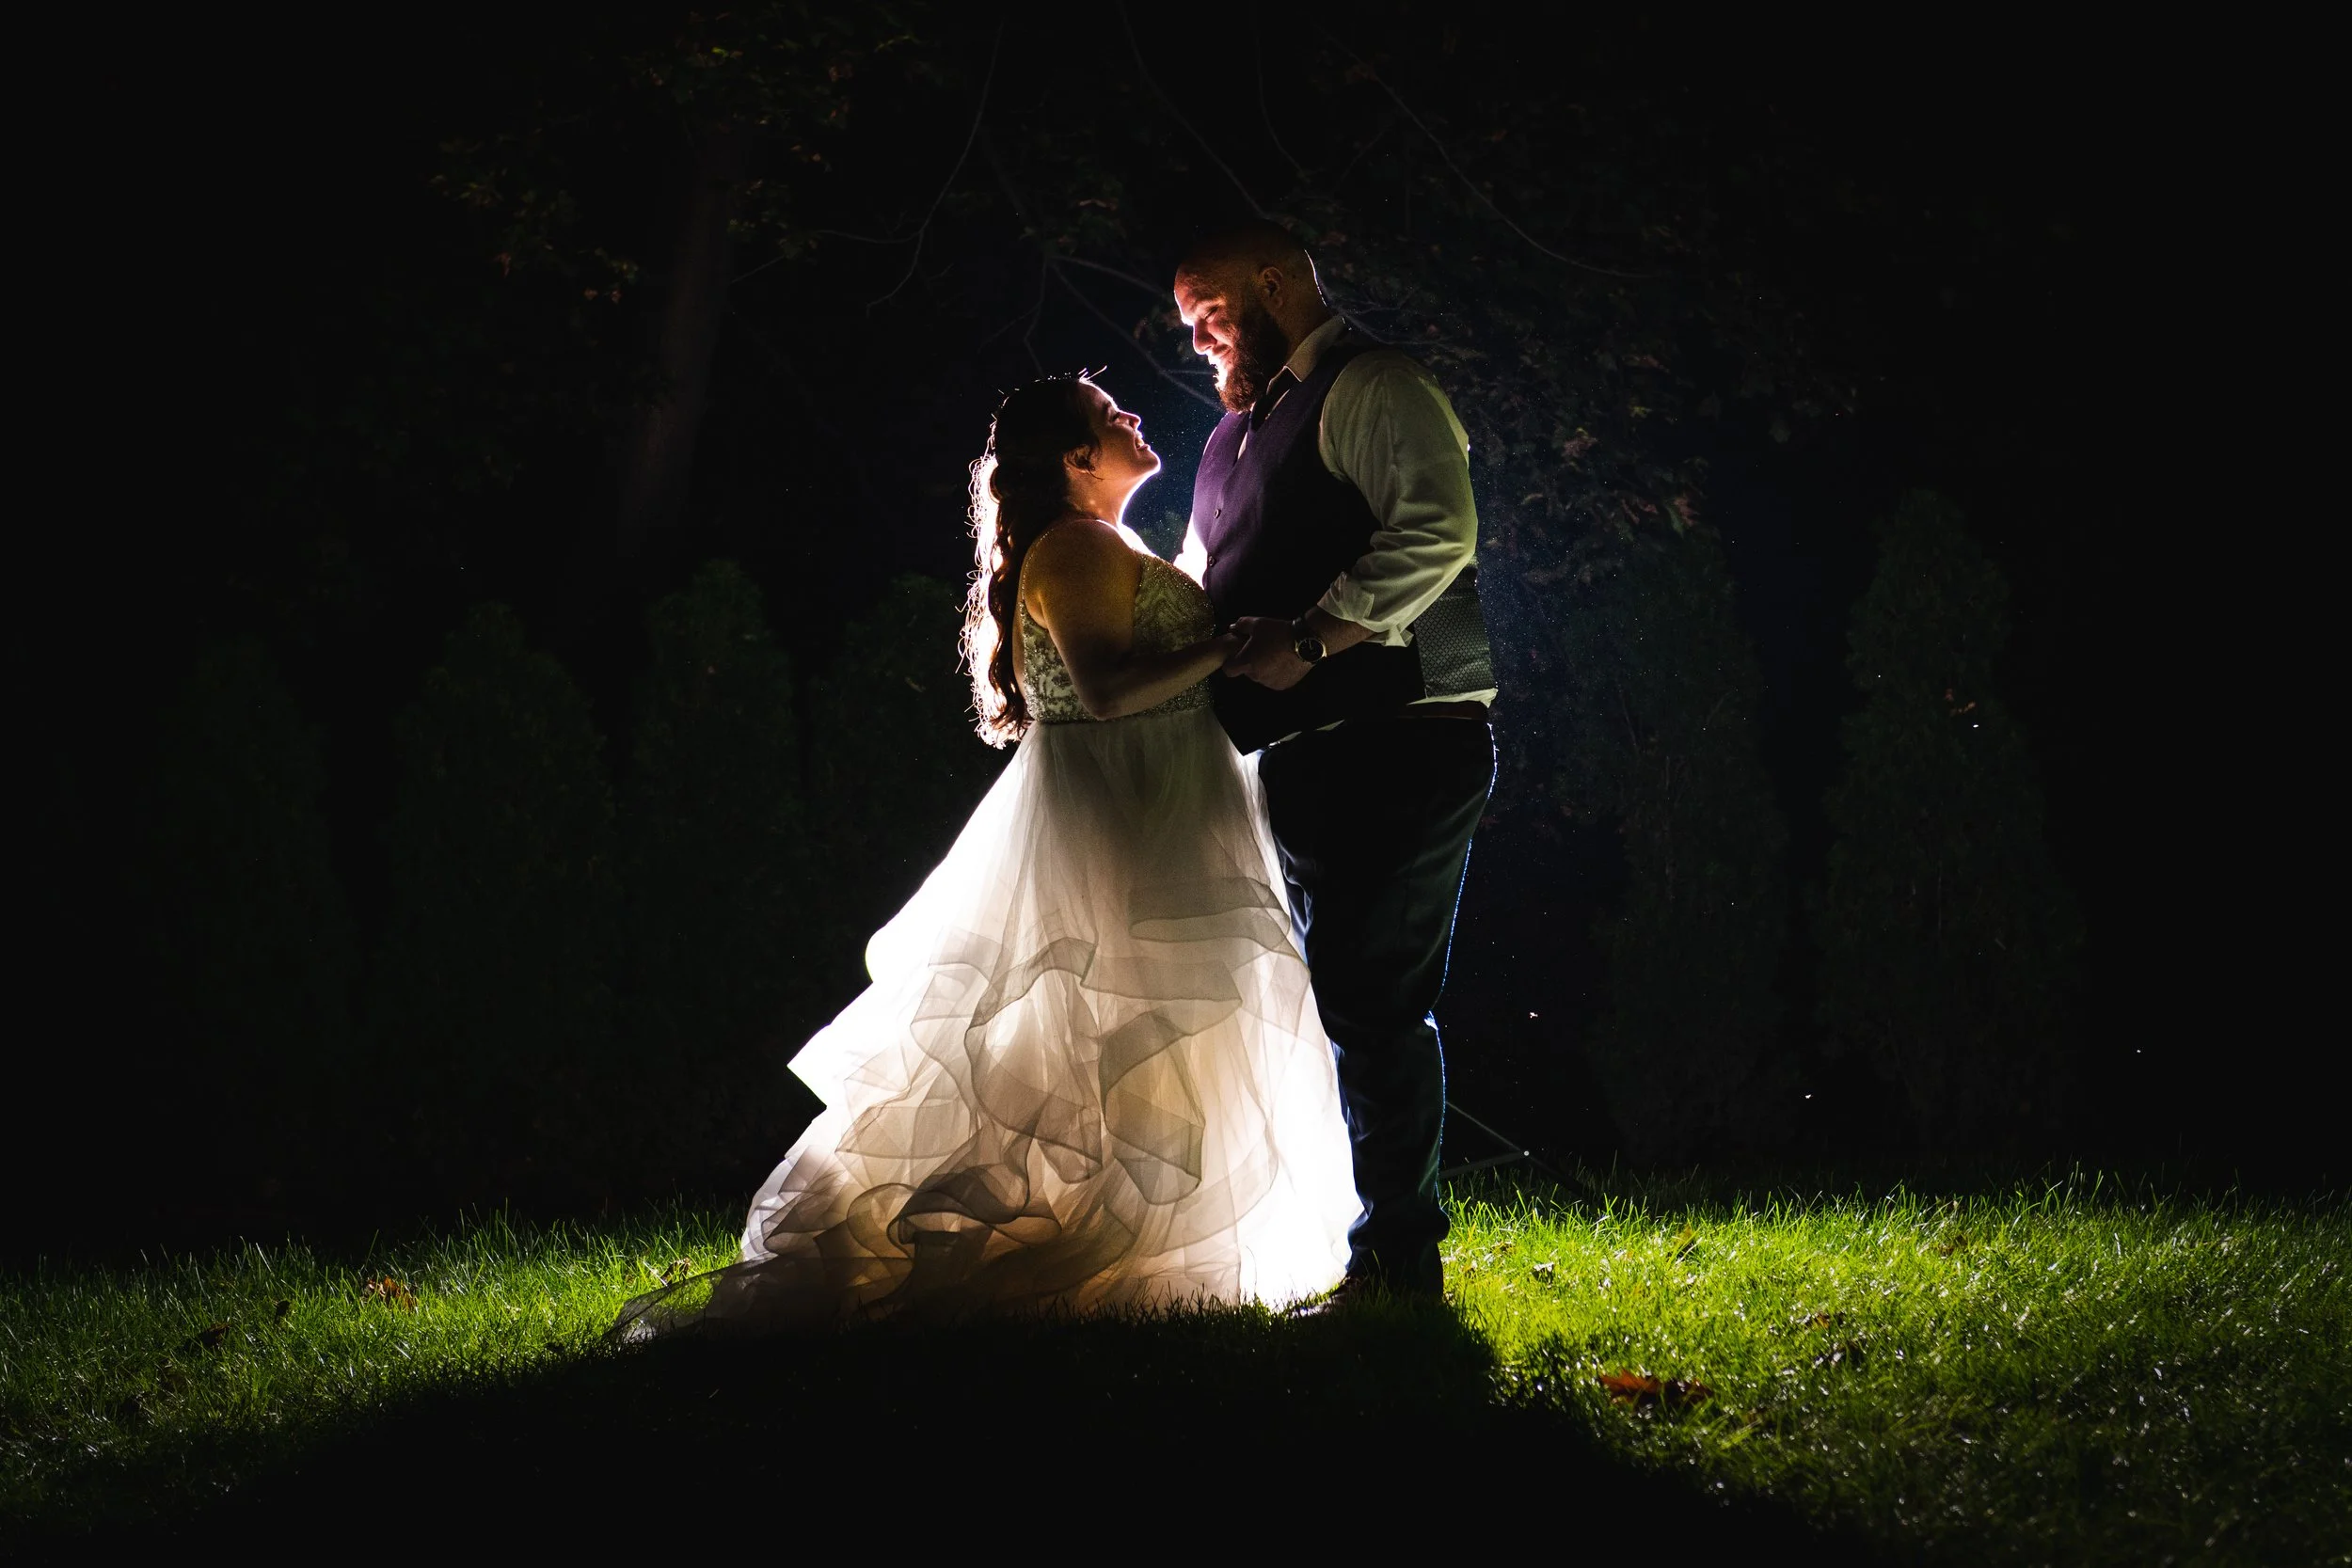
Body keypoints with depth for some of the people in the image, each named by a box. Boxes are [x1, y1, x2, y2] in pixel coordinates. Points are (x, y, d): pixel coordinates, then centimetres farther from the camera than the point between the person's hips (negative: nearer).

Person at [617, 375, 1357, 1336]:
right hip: (1115, 834, -10)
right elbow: (1104, 687, -27)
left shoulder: (1106, 552, 20)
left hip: (1146, 831, 10)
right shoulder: (1080, 548, -13)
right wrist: (1236, 648, -25)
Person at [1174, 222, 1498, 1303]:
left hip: (1395, 751, -9)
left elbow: (1435, 534, -20)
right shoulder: (1238, 433, 24)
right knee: (1334, 1001, 10)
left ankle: (1397, 1257, -8)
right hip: (1302, 757, 9)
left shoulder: (1373, 391, -6)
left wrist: (1307, 639, -24)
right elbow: (1192, 594, 30)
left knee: (1372, 1001, -11)